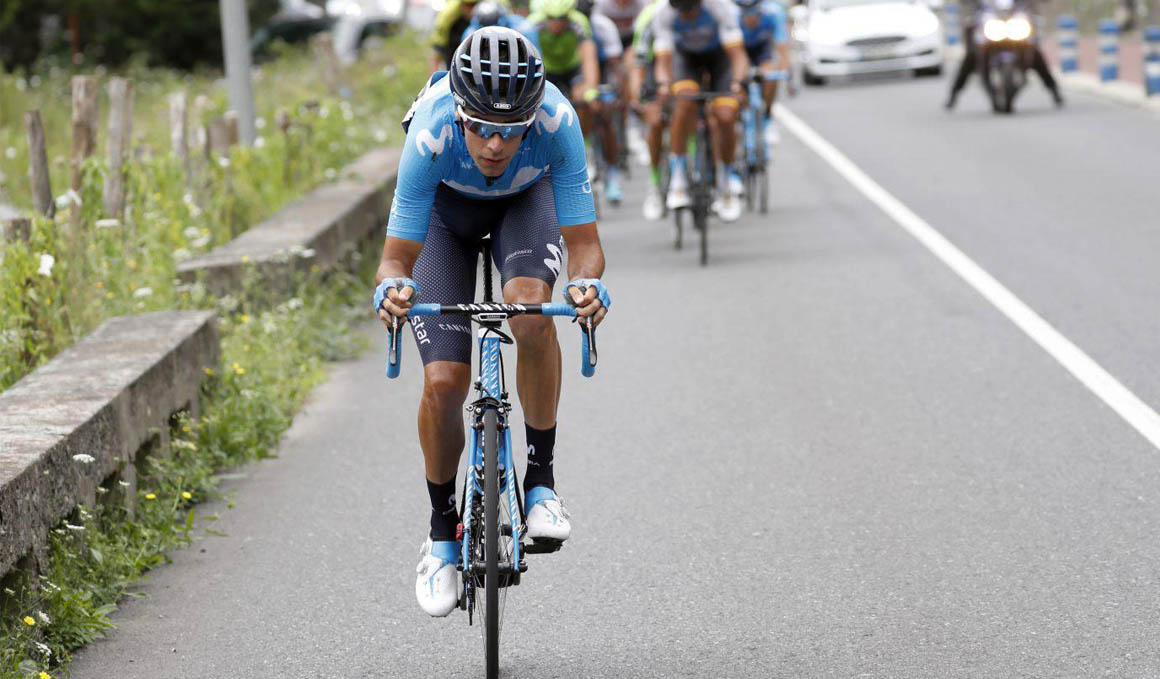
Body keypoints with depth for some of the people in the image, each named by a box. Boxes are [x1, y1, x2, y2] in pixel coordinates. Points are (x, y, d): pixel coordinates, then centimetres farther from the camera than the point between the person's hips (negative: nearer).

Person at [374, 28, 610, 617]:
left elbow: (584, 242, -34)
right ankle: (442, 534, 10)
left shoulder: (556, 122, -38)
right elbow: (396, 257, -33)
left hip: (526, 199, 0)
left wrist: (587, 284, -56)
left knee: (529, 306, -33)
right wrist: (392, 288, -56)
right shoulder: (432, 133, -39)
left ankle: (541, 480, -15)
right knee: (444, 381, -13)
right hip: (446, 206, 0)